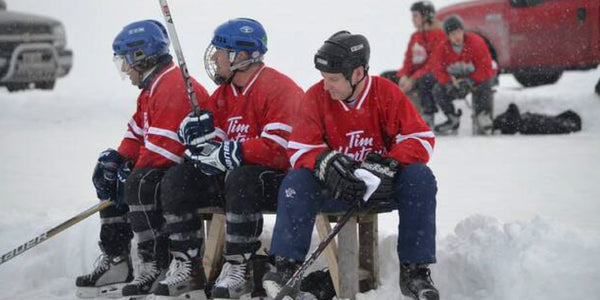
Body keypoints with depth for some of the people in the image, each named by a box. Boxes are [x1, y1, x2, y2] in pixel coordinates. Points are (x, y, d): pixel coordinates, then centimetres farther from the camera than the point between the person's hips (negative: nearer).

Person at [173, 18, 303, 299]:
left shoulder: (279, 89, -16)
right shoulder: (224, 92, 14)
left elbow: (277, 149, -26)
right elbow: (213, 138, 13)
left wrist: (226, 153, -23)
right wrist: (204, 144, -13)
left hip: (277, 176, -9)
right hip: (232, 173, 9)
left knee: (240, 179, -39)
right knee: (178, 176, -5)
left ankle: (240, 268, -32)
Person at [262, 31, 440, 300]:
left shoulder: (387, 93, -10)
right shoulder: (316, 96, -6)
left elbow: (421, 139, -12)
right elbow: (301, 150, -7)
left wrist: (388, 165, -29)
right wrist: (327, 163, -30)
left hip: (384, 185, -1)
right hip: (337, 187, 1)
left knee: (420, 177, -28)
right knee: (296, 181, -26)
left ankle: (415, 271, -24)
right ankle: (286, 266, -27)